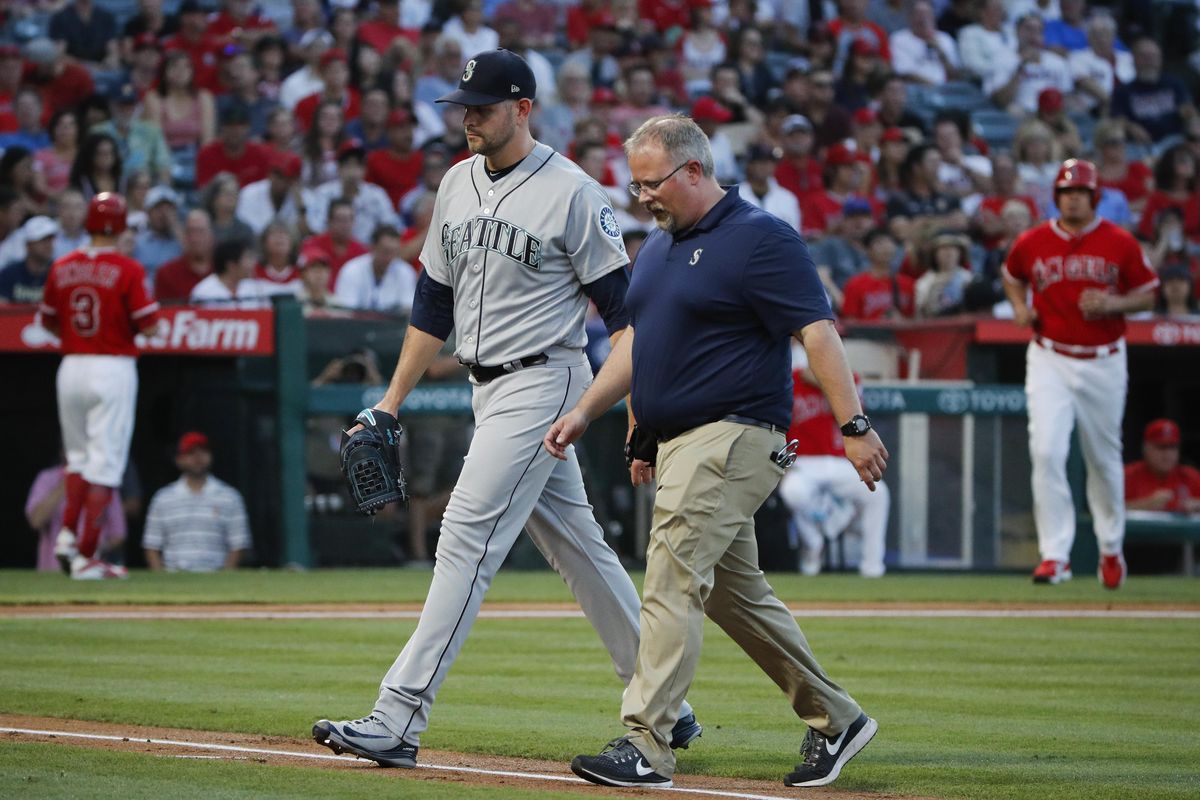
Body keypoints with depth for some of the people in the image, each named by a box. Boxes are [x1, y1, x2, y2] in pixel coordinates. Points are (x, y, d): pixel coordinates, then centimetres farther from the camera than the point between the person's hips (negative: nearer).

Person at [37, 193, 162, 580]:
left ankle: (69, 533, 11)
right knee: (105, 461, -1)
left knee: (78, 456, 23)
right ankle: (86, 556, -4)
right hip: (113, 370, -4)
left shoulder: (62, 268, 4)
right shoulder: (127, 270, -10)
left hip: (71, 367, 4)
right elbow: (148, 325, -12)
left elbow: (48, 320, 12)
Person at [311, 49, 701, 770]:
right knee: (578, 546, 13)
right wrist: (392, 401, 14)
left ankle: (399, 720, -18)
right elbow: (435, 303, 16)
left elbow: (621, 303, -10)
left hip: (544, 380, -8)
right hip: (490, 387, 8)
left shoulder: (571, 191, -11)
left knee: (469, 538, -15)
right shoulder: (457, 184, 11)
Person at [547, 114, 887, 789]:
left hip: (737, 436, -10)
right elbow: (639, 340, 25)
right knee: (736, 592, 14)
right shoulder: (660, 246, 16)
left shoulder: (760, 239, -11)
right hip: (683, 443, 10)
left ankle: (646, 746, -19)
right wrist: (585, 412, 16)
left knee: (673, 581, -17)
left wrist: (854, 425, -23)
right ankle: (835, 719, 24)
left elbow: (817, 330, -17)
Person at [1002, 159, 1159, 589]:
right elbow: (1012, 276, 21)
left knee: (1104, 459, 12)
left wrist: (1113, 303, -15)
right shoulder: (1031, 243, 0)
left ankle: (1111, 549, 31)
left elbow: (1147, 294, 4)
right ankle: (1055, 554, -12)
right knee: (1047, 452, -15)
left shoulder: (1120, 243, -3)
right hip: (1049, 361, 0)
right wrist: (1019, 307, 1)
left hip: (1103, 363, 0)